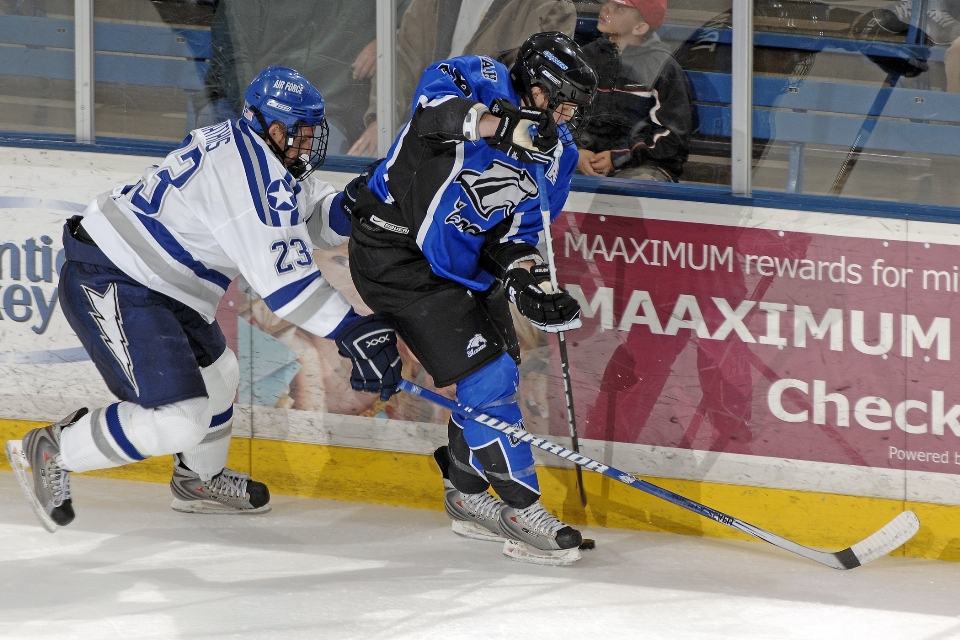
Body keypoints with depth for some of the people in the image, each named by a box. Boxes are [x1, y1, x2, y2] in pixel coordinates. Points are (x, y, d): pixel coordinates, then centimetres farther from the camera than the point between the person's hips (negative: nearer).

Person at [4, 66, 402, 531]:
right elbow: (281, 278, -28)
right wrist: (352, 331, -29)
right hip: (109, 287, -11)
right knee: (177, 420, -19)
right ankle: (49, 452, -2)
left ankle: (200, 480, 53)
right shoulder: (244, 169, -23)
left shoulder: (264, 153, 8)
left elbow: (315, 207, 21)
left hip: (156, 282, 11)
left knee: (216, 372, 29)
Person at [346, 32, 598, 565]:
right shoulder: (485, 82, -18)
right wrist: (504, 124, -53)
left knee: (498, 375, 17)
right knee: (488, 376, -12)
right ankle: (522, 513, -4)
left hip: (462, 264, 9)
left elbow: (514, 232, 6)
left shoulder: (555, 153, 4)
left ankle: (467, 495, 38)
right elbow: (435, 100, -40)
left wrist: (529, 279, -14)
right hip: (395, 250, -9)